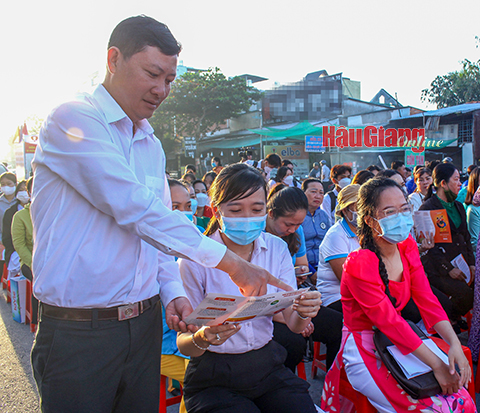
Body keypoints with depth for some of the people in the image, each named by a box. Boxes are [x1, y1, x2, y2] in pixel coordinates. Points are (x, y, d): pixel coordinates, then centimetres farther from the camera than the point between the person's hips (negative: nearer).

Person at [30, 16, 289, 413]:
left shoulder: (152, 145, 12)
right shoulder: (72, 120, -12)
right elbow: (134, 208, -23)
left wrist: (173, 293, -1)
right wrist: (231, 263, -21)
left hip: (145, 324, 7)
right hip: (78, 331, -6)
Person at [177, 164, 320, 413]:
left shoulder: (276, 249, -1)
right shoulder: (195, 259, -13)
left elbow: (293, 324, -3)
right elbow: (183, 344, -10)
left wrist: (304, 313, -26)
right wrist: (201, 339, -32)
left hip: (266, 364, 4)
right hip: (214, 378, -3)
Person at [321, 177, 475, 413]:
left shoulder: (407, 247, 1)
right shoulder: (359, 263, -23)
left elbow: (427, 300, -2)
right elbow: (389, 321, -22)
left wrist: (454, 343, -16)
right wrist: (436, 365, -20)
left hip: (396, 345, 7)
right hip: (365, 353, -7)